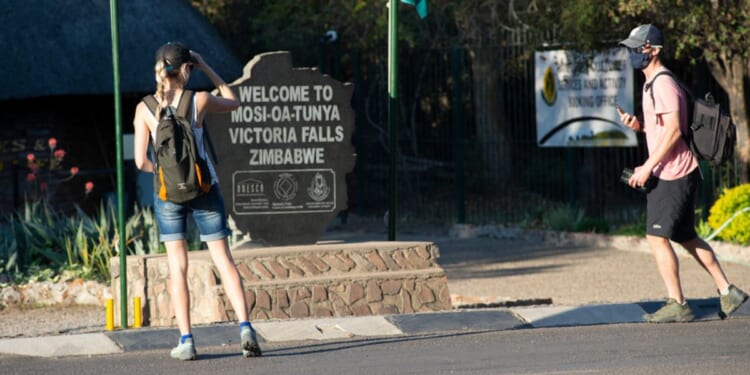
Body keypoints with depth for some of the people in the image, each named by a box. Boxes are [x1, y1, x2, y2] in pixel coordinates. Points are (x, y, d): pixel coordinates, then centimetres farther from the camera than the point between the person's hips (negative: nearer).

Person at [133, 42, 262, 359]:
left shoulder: (145, 110, -7)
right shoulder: (199, 101, -9)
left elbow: (141, 161, -6)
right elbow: (234, 102, 12)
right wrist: (206, 69, 11)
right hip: (205, 190, 0)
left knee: (178, 266, 5)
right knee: (223, 260, 4)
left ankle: (186, 341, 0)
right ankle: (245, 327, -10)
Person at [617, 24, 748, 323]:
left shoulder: (663, 85, -15)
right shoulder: (651, 85, 17)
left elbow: (673, 130, -23)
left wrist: (647, 167, -22)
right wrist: (638, 125, 7)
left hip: (673, 175, -10)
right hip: (673, 174, 10)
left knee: (657, 238, -9)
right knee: (686, 237, 15)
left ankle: (677, 305, -7)